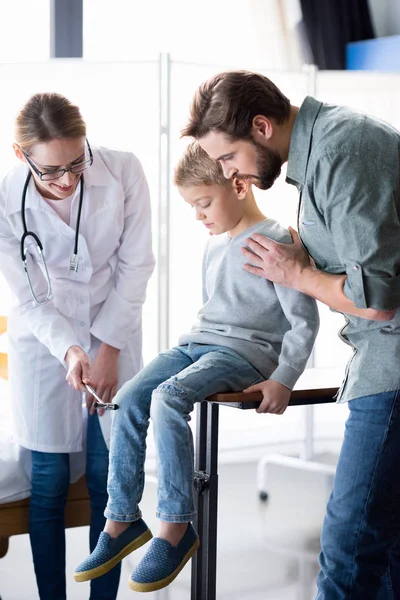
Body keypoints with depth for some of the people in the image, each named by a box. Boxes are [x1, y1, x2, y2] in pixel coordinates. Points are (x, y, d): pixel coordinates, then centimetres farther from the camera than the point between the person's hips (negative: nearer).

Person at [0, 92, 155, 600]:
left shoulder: (123, 172, -17)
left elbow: (135, 267, -8)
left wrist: (107, 349, -9)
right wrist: (70, 351, -27)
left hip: (114, 333, 1)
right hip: (44, 341, 0)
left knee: (107, 476, 1)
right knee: (50, 481, 1)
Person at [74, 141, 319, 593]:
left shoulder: (275, 242, -10)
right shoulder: (215, 244, 17)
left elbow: (304, 320, -11)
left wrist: (283, 379, -16)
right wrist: (190, 347, 19)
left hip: (247, 351, -8)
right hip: (198, 342, 8)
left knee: (167, 398, -32)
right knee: (127, 400, -13)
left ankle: (175, 529, -25)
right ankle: (122, 521, -5)